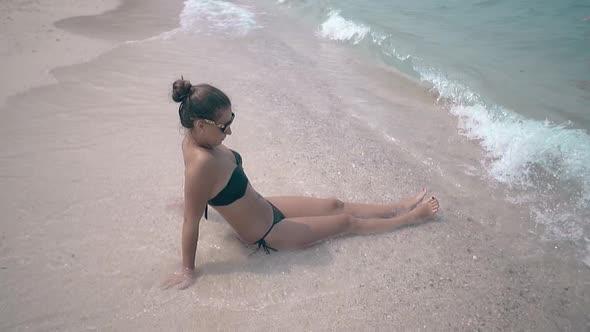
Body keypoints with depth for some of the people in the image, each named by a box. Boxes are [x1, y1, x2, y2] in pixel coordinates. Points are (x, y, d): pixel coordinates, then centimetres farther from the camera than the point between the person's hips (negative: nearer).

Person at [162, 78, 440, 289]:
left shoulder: (196, 138, -11)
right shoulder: (202, 162, -37)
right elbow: (191, 221, -28)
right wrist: (188, 270, -18)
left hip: (265, 207, 8)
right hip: (266, 235, -8)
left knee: (335, 205, 16)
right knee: (347, 221, 7)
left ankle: (399, 207, 34)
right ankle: (409, 217, 27)